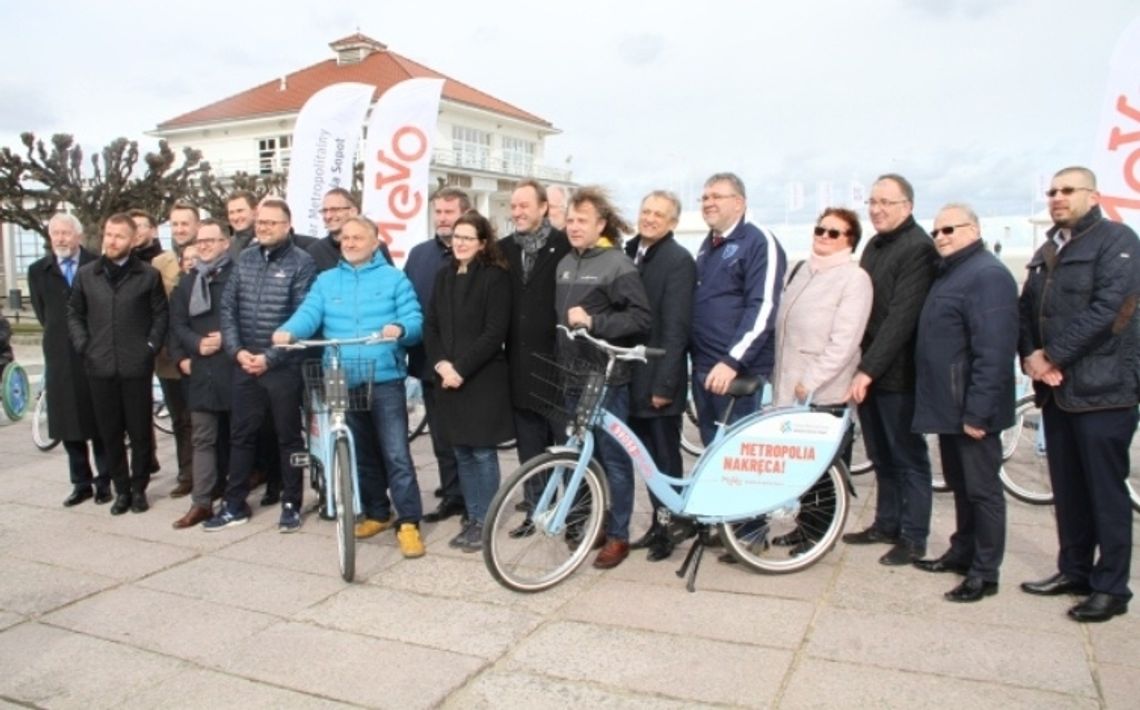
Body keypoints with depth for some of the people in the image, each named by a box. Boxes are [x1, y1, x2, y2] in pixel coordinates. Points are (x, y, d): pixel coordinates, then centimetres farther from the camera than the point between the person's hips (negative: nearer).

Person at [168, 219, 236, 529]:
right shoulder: (187, 283, 18)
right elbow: (177, 324, 12)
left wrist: (229, 339, -16)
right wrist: (183, 355, -3)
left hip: (235, 367, -4)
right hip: (201, 370, 4)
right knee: (203, 438, 3)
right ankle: (201, 502, 3)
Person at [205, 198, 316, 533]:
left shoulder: (301, 262, -6)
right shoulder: (244, 259, 9)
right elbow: (228, 308, 9)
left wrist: (270, 357, -15)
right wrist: (237, 350, -5)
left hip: (283, 366, -5)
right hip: (244, 364, 5)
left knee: (288, 437, 6)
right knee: (240, 436, 11)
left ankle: (291, 504, 18)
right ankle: (235, 505, 23)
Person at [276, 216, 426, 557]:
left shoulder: (394, 278, 4)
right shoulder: (326, 280, 12)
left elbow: (415, 320, -4)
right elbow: (308, 314, -2)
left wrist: (400, 329, -27)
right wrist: (288, 331, -24)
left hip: (385, 380, -4)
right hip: (342, 382, 4)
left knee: (396, 454, -7)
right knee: (361, 454, 15)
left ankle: (408, 523, 0)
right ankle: (377, 513, 30)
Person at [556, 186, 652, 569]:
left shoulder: (618, 264, -10)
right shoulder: (565, 264, 12)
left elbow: (641, 318, -17)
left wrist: (593, 321, -24)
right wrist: (560, 360, 13)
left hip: (607, 377, -7)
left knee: (612, 456, 1)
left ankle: (618, 535, 11)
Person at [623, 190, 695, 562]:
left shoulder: (679, 260, -11)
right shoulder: (630, 254, 11)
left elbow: (676, 328, -16)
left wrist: (663, 383, -19)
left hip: (658, 379, -7)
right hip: (631, 375, 7)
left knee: (665, 458, 5)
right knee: (647, 457, 15)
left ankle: (670, 529, 19)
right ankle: (657, 523, 27)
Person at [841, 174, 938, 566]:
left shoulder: (918, 248, -13)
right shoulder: (874, 245, 14)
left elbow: (902, 316, -21)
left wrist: (868, 369, -22)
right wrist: (860, 367, 8)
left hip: (896, 374, -8)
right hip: (867, 371, 8)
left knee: (908, 457, 4)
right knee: (881, 457, 17)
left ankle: (913, 537, 16)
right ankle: (886, 524, 29)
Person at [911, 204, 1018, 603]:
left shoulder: (988, 275, -15)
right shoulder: (949, 273, 16)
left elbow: (994, 352, -23)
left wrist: (978, 411, -25)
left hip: (970, 410, -10)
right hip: (948, 407, 10)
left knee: (982, 489, 1)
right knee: (960, 486, 19)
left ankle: (984, 573, 10)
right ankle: (962, 553, 31)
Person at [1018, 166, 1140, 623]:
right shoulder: (1046, 252, 18)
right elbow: (1027, 310, 13)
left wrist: (1051, 356, -14)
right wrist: (1030, 357, -5)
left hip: (1102, 390, -7)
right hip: (1056, 389, 7)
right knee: (1067, 489, 13)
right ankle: (1073, 570, 25)